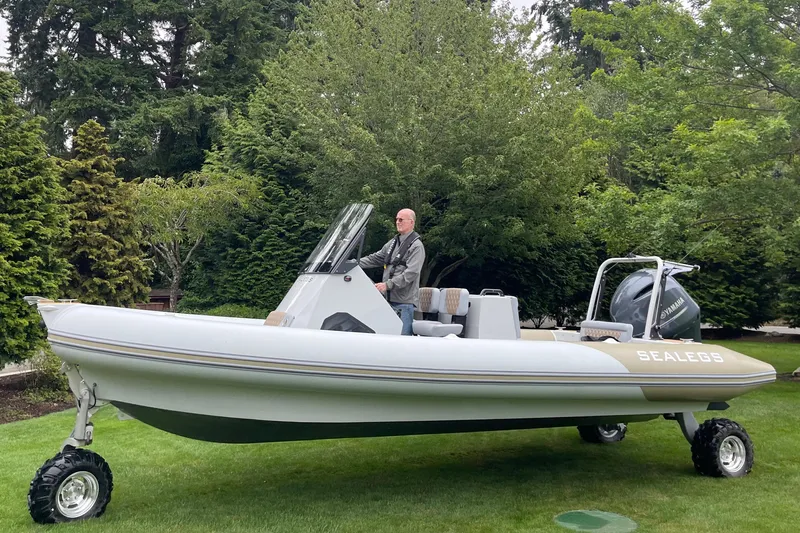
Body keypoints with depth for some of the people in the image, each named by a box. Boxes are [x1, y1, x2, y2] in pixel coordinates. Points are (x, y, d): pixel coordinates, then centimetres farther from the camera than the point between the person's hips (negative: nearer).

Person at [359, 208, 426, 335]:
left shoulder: (416, 246, -7)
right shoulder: (393, 242, 19)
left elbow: (411, 273, -17)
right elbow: (375, 258, 22)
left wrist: (388, 284, -23)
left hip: (404, 301, -8)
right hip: (389, 298, 8)